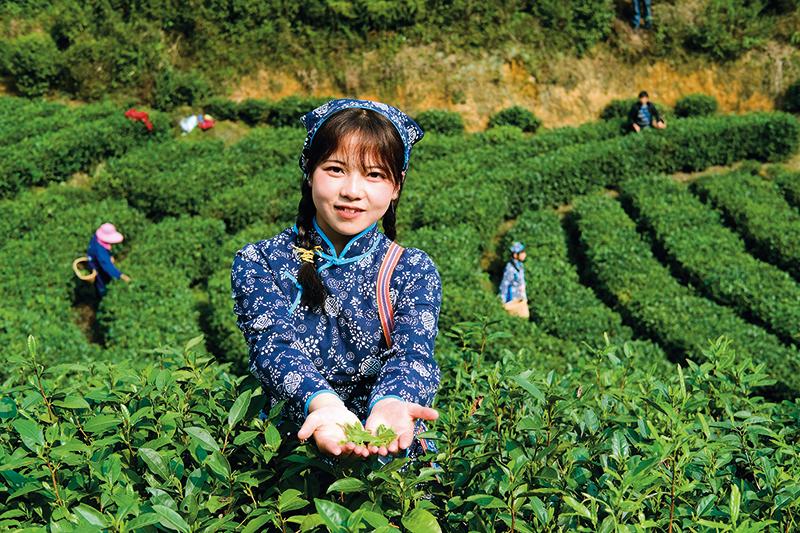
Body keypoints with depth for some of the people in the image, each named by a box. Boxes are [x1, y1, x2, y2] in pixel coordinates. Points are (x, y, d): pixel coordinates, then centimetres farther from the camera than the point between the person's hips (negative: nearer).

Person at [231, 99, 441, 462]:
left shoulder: (413, 271, 5)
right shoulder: (258, 263, 3)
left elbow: (413, 353, -11)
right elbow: (273, 344, -13)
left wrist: (391, 404, -36)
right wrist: (321, 402, -35)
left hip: (392, 458, 0)